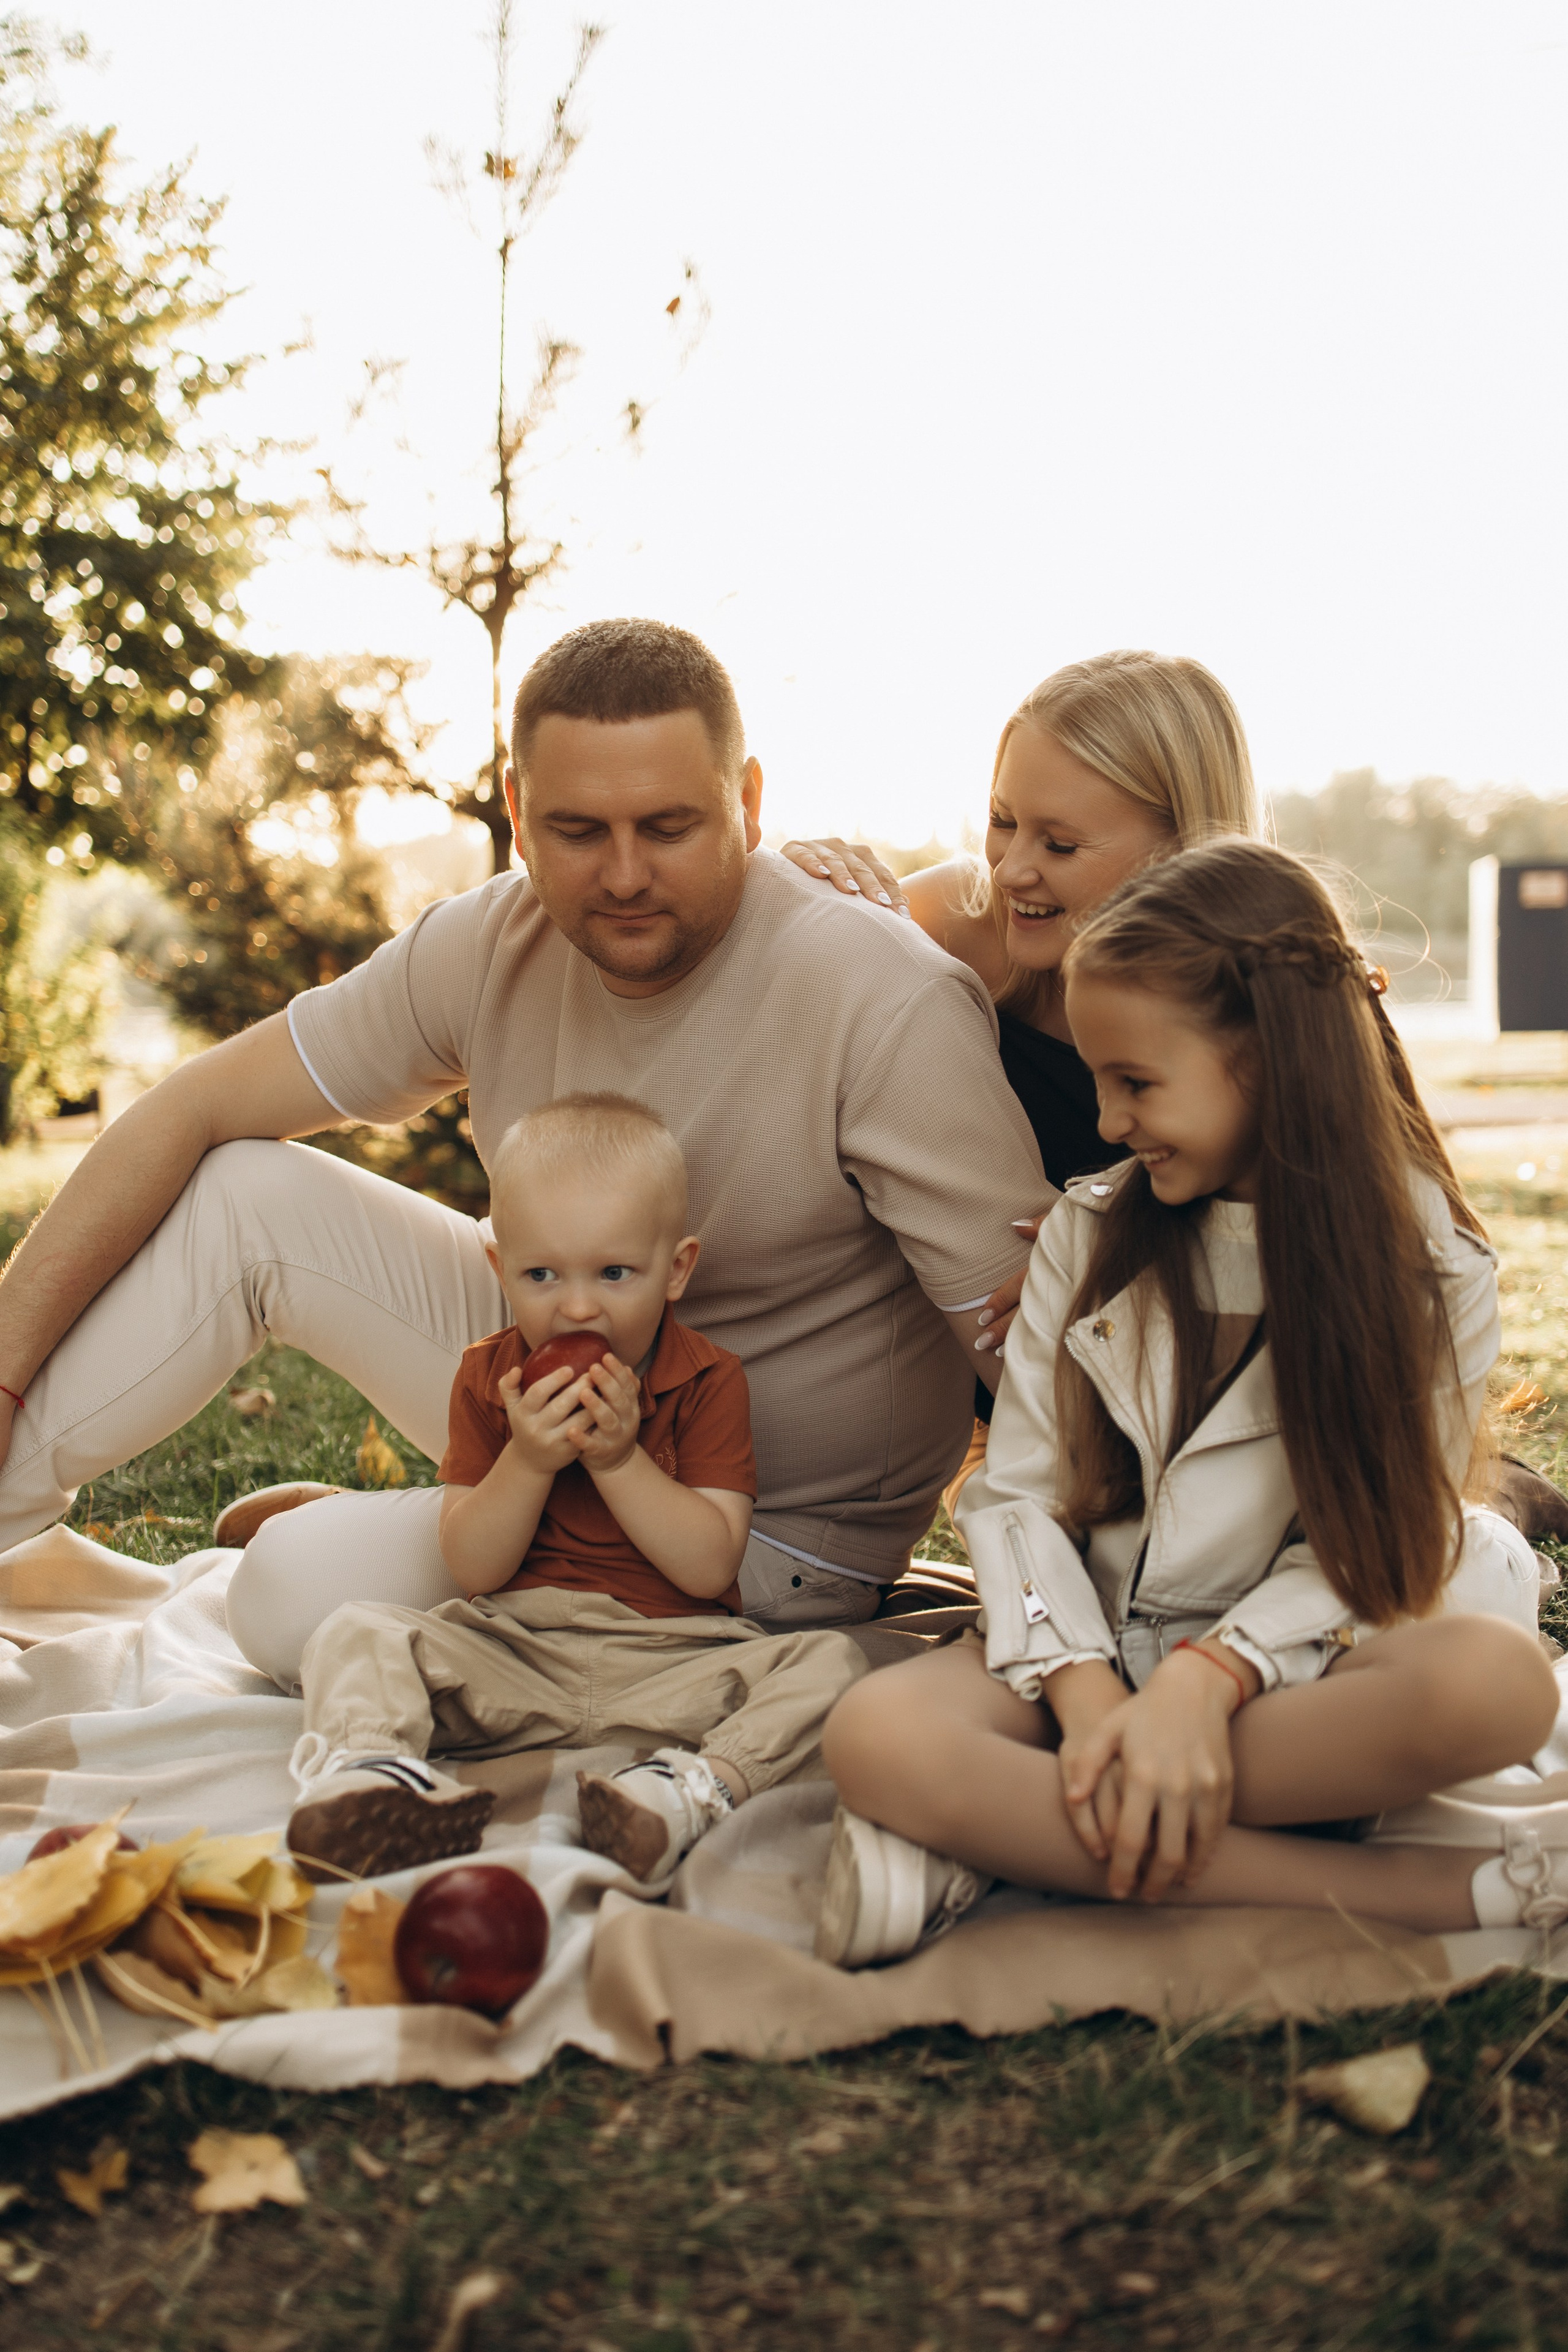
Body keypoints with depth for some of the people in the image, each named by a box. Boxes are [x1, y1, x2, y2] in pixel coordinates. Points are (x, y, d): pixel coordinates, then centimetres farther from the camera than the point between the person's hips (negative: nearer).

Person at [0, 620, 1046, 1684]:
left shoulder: (891, 1007, -29)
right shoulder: (493, 946, -10)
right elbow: (196, 1111, -4)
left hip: (775, 1527, -5)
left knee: (302, 1596, -22)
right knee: (247, 1195, -6)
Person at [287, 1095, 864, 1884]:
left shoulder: (709, 1382, -2)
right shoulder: (489, 1379, 3)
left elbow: (710, 1567, -11)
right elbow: (471, 1572, -3)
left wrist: (618, 1458, -20)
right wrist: (527, 1462, -19)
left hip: (671, 1665, -1)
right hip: (509, 1652, 2)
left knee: (826, 1661, -26)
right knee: (354, 1634, -18)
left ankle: (692, 1789, -46)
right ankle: (371, 1771, -43)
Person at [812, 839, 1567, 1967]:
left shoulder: (1433, 1269, -4)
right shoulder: (1090, 1235, 3)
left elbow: (1365, 1547, -6)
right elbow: (1014, 1494, 0)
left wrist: (1204, 1681, -23)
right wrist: (1087, 1693, -17)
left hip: (1291, 1653, -2)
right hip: (1092, 1640, 2)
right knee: (874, 1738, -32)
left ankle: (1006, 1834, -28)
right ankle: (1420, 1892, -32)